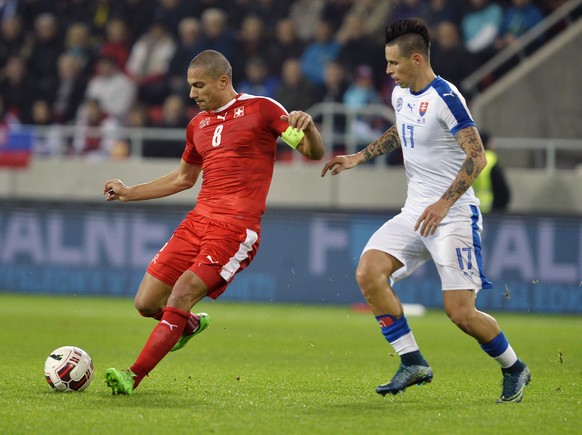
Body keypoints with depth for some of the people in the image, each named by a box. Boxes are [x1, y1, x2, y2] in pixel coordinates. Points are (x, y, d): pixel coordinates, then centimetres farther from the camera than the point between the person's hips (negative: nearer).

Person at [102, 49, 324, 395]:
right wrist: (129, 193, 29)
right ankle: (190, 325, 34)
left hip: (236, 227, -7)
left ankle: (134, 376, -17)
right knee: (146, 303, 1)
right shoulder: (199, 124, 19)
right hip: (198, 220, 7)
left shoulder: (261, 109, 0)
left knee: (181, 296, -19)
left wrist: (307, 125, -24)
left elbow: (314, 153, -2)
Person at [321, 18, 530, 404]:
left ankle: (514, 368, 16)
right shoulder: (401, 95, 9)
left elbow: (476, 157, -21)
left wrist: (443, 204, -29)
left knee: (461, 313, -11)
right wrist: (358, 158, 20)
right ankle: (413, 363, -4)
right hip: (415, 213, 8)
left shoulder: (445, 98, -17)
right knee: (368, 274, -13)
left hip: (453, 215, -8)